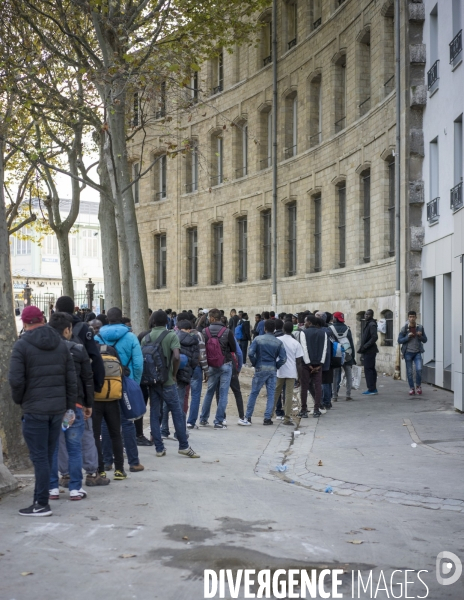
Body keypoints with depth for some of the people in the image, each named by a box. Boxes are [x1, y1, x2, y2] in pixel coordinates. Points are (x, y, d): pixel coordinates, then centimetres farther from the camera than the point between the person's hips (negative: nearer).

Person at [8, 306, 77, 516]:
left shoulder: (22, 345, -8)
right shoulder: (60, 343, 8)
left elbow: (16, 379, -15)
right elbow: (71, 378, 6)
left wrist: (19, 400, 3)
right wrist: (70, 406, 11)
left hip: (34, 410, -5)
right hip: (58, 408, 5)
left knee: (40, 457, -2)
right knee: (48, 455, 13)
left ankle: (41, 504, 1)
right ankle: (40, 497, 19)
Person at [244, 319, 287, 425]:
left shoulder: (258, 339, -4)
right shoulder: (278, 342, 0)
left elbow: (250, 353, -13)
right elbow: (283, 358, -6)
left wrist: (255, 364, 2)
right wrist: (276, 366, 8)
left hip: (260, 369, -1)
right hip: (272, 370, 1)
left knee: (254, 393, 8)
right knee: (271, 394, 7)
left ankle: (248, 417, 11)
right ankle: (267, 418, 4)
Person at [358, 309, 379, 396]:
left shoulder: (371, 324, -14)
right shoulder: (368, 324, 17)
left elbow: (374, 337, -24)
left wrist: (364, 346, -21)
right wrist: (362, 347, 12)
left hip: (369, 351, -10)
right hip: (368, 351, 10)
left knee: (368, 369, -9)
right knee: (371, 369, 13)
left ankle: (371, 389, -7)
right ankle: (373, 389, 19)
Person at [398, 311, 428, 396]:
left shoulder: (420, 327, 2)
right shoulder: (404, 328, -3)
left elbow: (425, 340, 8)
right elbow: (399, 340, -2)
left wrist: (420, 336, -13)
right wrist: (407, 337, -18)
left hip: (417, 352, 1)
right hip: (408, 352, 0)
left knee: (419, 369, -13)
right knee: (409, 372, 3)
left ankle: (418, 386, 11)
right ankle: (412, 388, 18)